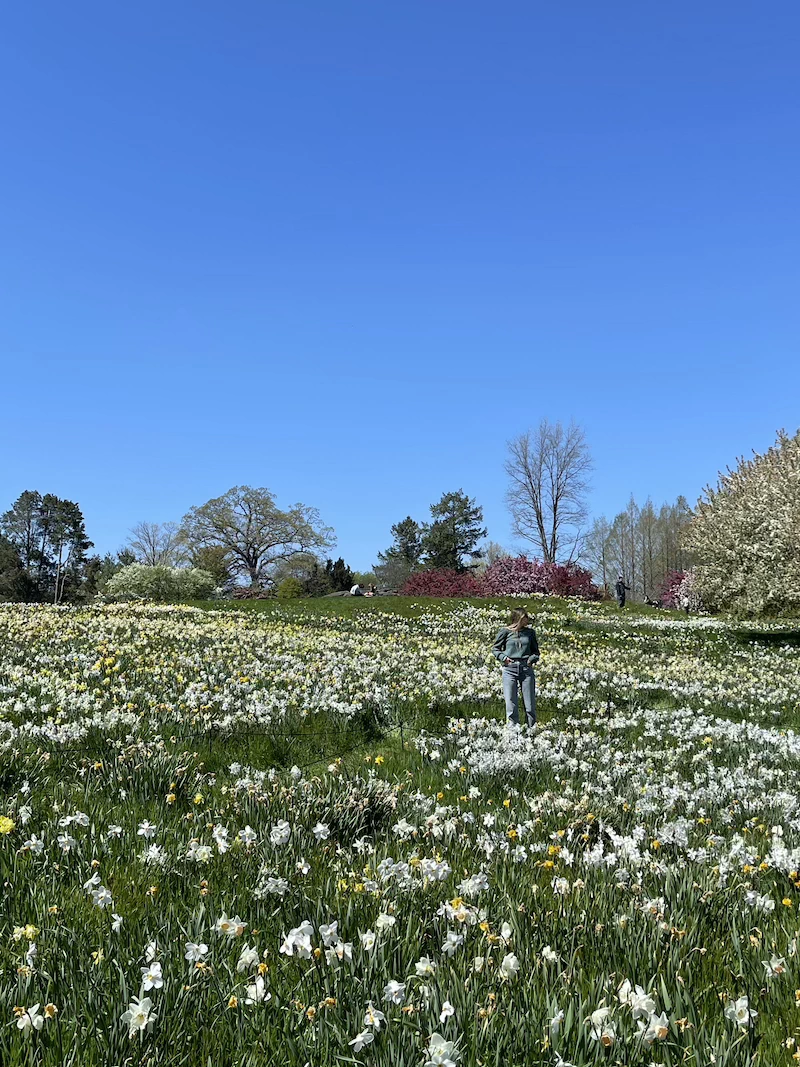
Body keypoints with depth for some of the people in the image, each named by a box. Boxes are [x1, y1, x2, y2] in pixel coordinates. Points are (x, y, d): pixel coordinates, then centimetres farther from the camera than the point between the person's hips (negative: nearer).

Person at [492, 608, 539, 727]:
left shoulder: (530, 632, 9)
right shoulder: (505, 632, 2)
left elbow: (535, 650, 19)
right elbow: (495, 648, 12)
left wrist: (532, 658, -1)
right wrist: (503, 657, -5)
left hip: (526, 668, 2)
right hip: (510, 669, -2)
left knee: (530, 704, 2)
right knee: (511, 703, -1)